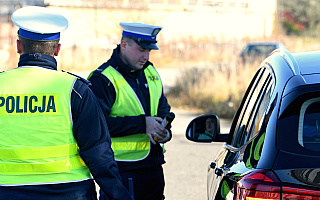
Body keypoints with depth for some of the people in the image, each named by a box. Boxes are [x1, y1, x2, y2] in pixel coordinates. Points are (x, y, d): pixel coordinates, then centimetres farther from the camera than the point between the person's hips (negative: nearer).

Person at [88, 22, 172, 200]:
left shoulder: (150, 73, 13)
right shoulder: (103, 79, -12)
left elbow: (163, 107, 23)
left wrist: (165, 131, 0)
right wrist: (142, 124, -22)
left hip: (153, 165, 7)